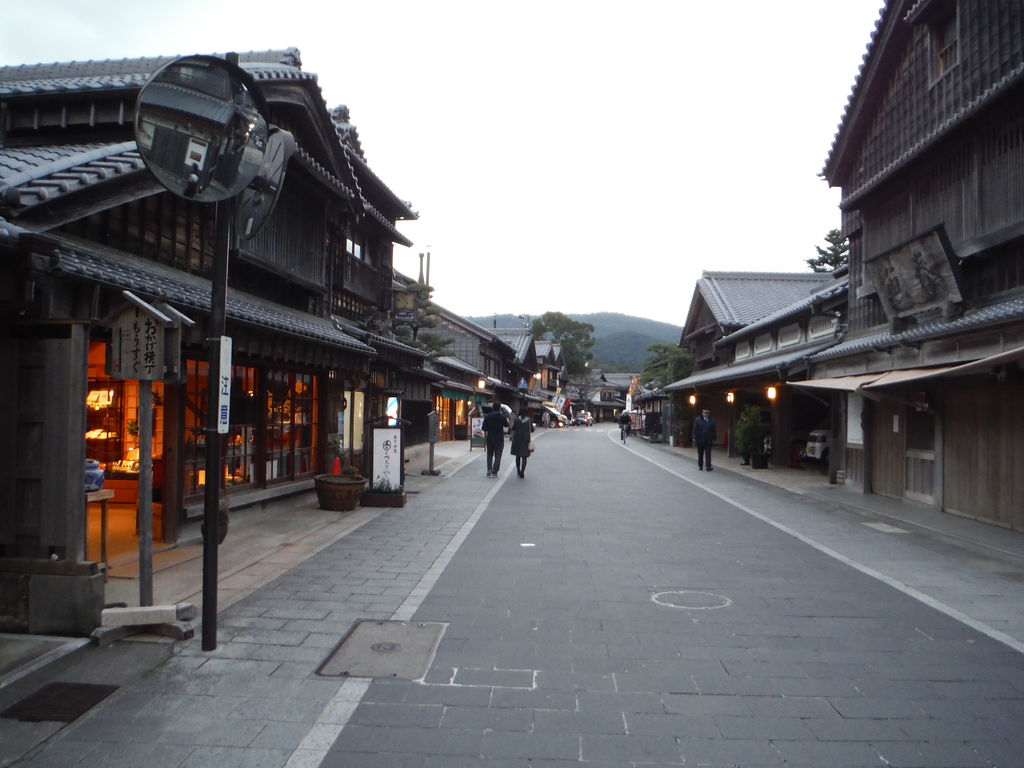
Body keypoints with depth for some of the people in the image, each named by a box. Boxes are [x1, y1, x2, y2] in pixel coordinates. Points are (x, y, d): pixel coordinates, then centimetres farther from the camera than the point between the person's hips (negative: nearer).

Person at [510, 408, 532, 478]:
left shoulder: (516, 420, -8)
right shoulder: (528, 420, -6)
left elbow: (513, 428, -3)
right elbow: (532, 429, 2)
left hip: (517, 440, 1)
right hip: (526, 440, -1)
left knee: (518, 456, 17)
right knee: (524, 457, 3)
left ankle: (518, 471, 24)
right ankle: (522, 471, -12)